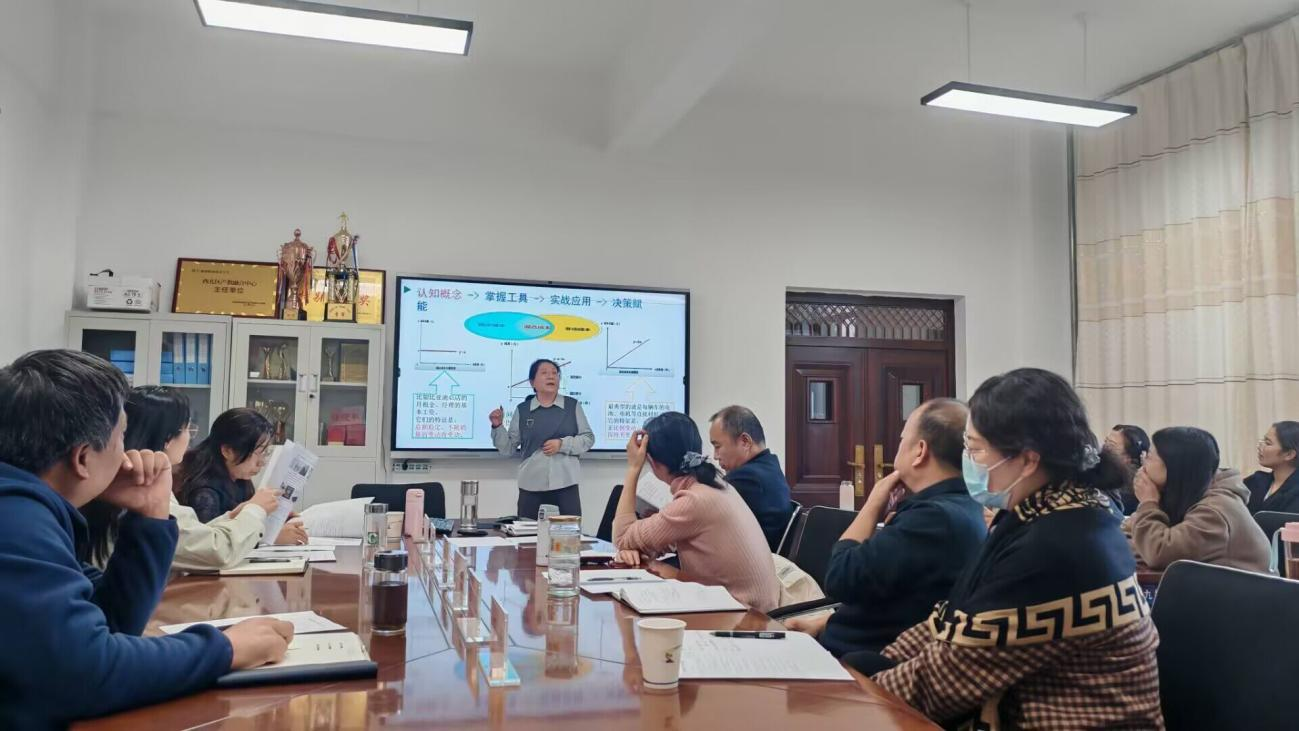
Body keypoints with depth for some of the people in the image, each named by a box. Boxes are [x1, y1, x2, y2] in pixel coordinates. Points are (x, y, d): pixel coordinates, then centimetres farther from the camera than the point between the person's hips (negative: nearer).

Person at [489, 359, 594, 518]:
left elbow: (588, 438, 3)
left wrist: (562, 444, -11)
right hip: (531, 486, 1)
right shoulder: (522, 410, 7)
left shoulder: (572, 405, 5)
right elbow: (509, 449, 9)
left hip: (565, 484, -1)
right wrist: (498, 426, -6)